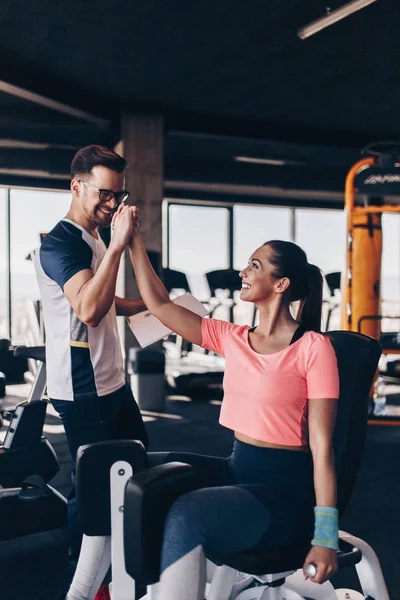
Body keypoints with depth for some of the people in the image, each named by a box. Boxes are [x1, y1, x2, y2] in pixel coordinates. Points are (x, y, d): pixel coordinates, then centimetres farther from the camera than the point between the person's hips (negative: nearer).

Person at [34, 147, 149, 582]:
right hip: (83, 389, -10)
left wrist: (147, 304, 18)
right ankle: (80, 571, 25)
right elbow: (88, 309, -34)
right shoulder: (60, 243, -18)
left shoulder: (94, 240, 13)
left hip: (111, 379, 10)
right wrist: (117, 246, -36)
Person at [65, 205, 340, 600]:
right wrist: (132, 241, 9)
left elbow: (321, 445, -13)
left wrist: (326, 535, -16)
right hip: (236, 470, 7)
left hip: (286, 488, -7)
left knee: (187, 516, -34)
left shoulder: (312, 347, -11)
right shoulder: (234, 340, 7)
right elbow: (160, 305, 9)